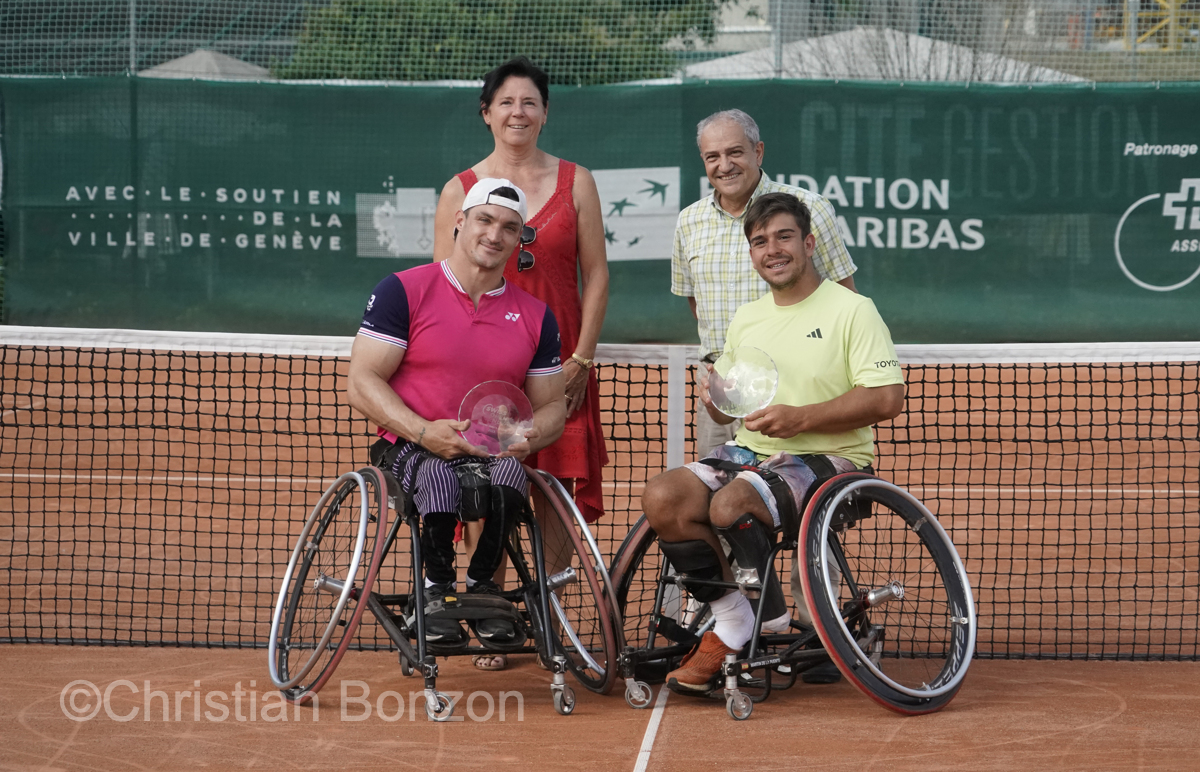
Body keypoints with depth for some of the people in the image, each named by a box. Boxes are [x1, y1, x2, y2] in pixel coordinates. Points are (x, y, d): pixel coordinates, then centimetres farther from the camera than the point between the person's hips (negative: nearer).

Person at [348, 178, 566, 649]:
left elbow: (552, 406, 17)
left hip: (494, 454, 3)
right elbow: (362, 384, -3)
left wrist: (529, 437, -9)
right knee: (438, 476, -39)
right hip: (411, 449, -3)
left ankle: (482, 585, -11)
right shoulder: (403, 291, 1)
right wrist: (423, 432, -19)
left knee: (510, 474, -34)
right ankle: (437, 588, -15)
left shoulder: (535, 317, 14)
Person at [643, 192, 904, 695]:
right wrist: (715, 401, -4)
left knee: (729, 505, -33)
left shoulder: (852, 310, -3)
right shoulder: (745, 320, 16)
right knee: (662, 498, -20)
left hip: (826, 460, -6)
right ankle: (728, 620, -10)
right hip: (748, 454, 6)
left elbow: (887, 399, -13)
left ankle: (774, 621, -10)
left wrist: (801, 418, -19)